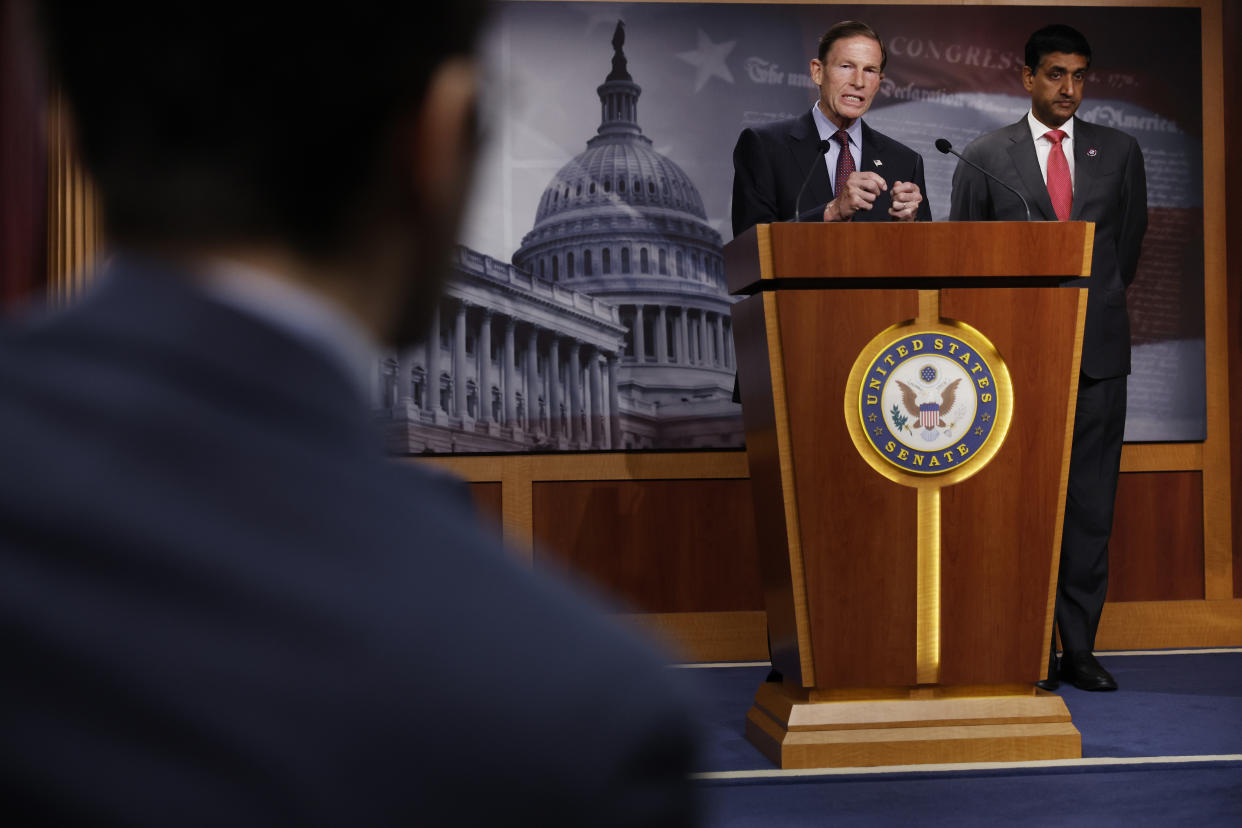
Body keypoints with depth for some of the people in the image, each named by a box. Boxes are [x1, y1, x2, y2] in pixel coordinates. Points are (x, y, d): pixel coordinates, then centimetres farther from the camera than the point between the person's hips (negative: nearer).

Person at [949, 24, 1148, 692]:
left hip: (1097, 351, 2)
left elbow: (1129, 244, 20)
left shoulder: (1119, 153, 11)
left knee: (1090, 505, 2)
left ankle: (1078, 648, 8)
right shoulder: (984, 157, 6)